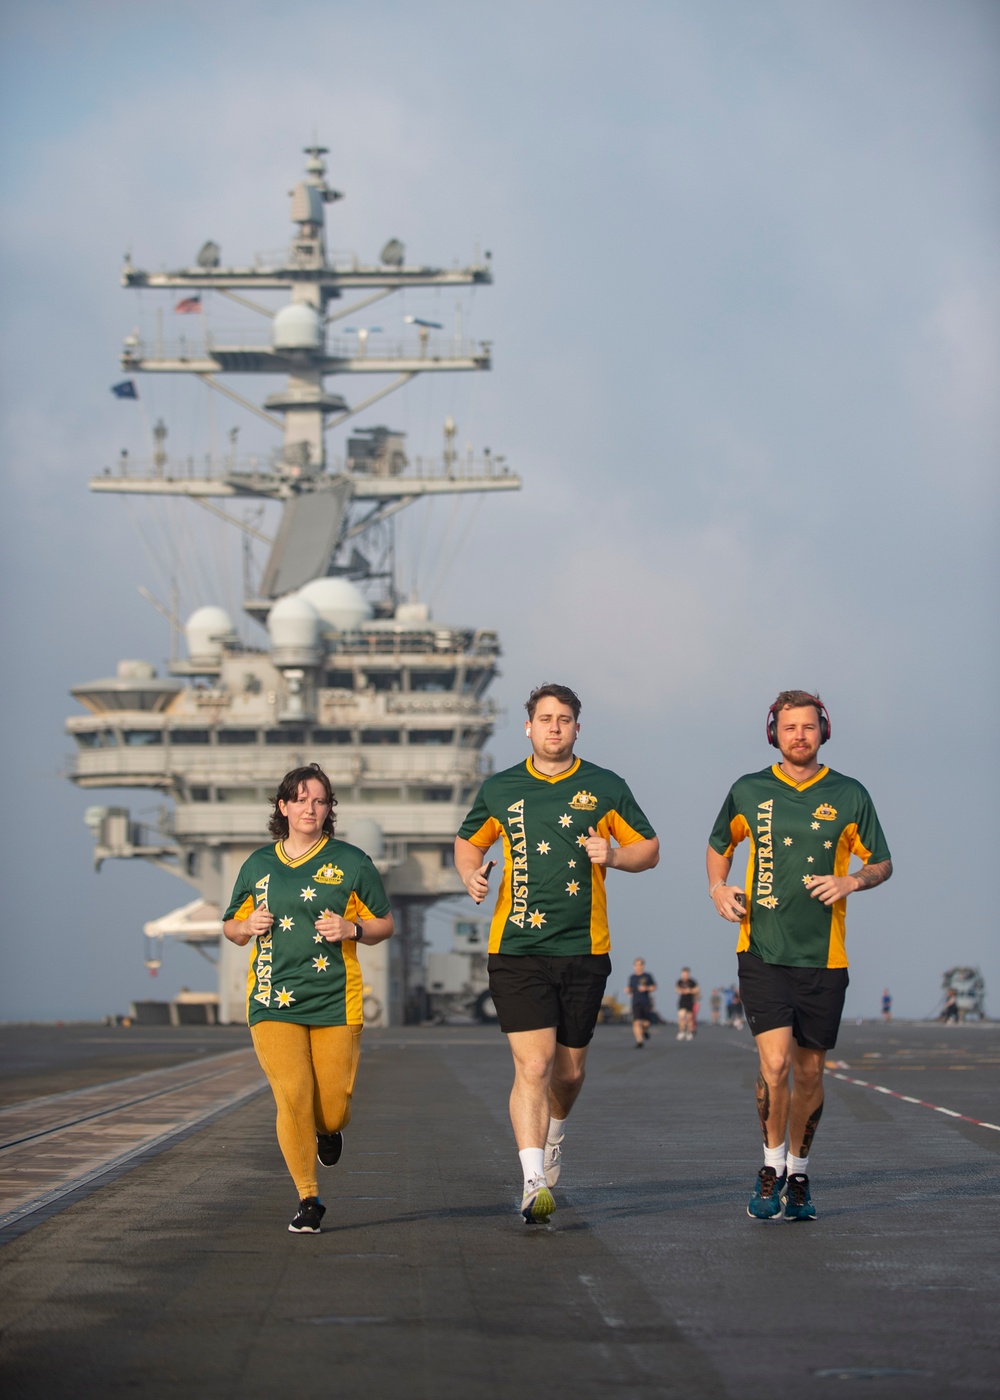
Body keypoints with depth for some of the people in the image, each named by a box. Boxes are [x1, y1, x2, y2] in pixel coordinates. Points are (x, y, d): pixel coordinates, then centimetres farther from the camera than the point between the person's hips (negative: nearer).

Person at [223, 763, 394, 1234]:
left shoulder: (350, 862, 5)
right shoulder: (258, 865, 12)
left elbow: (384, 925, 10)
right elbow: (231, 927, 22)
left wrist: (352, 929, -10)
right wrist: (247, 926, -1)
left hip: (335, 1001, -1)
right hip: (273, 1001, 1)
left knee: (333, 1106, -2)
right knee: (293, 1099, -12)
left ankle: (330, 1131, 38)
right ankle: (308, 1200, 1)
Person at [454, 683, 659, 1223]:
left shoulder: (606, 788, 4)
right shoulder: (500, 789, 6)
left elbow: (649, 848, 9)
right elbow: (468, 842, 21)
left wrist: (611, 855, -11)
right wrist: (471, 873, -1)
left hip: (584, 949, 1)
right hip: (517, 950, -1)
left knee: (569, 1069, 12)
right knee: (533, 1065, -14)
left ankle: (553, 1136, 44)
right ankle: (534, 1182, -18)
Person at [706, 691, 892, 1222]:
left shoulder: (848, 796, 2)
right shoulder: (748, 792, 4)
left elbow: (882, 863, 10)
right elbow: (719, 845, 20)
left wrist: (851, 882, -11)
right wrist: (718, 888, 1)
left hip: (823, 956, 1)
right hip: (763, 952, -1)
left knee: (809, 1072, 7)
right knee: (775, 1063, -15)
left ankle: (798, 1173, 25)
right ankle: (771, 1165, 4)